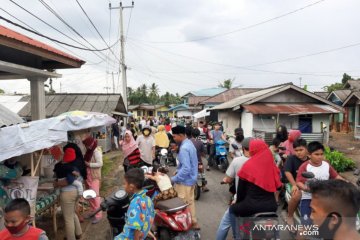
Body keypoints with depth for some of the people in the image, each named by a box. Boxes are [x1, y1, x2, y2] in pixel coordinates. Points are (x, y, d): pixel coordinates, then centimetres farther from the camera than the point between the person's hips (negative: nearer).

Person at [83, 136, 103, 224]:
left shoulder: (96, 151, -16)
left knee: (95, 195, -6)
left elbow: (100, 163, -22)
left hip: (94, 176, -9)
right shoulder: (89, 151, 10)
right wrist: (84, 163, -1)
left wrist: (88, 164, -19)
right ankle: (93, 211, 29)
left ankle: (98, 215, 0)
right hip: (88, 176, 9)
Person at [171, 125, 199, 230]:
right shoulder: (189, 143, 6)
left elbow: (186, 168, -30)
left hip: (185, 181, -10)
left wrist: (174, 179, -22)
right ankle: (193, 222, 34)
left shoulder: (184, 148, -26)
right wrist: (178, 170, 15)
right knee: (190, 201, 22)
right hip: (191, 179, 10)